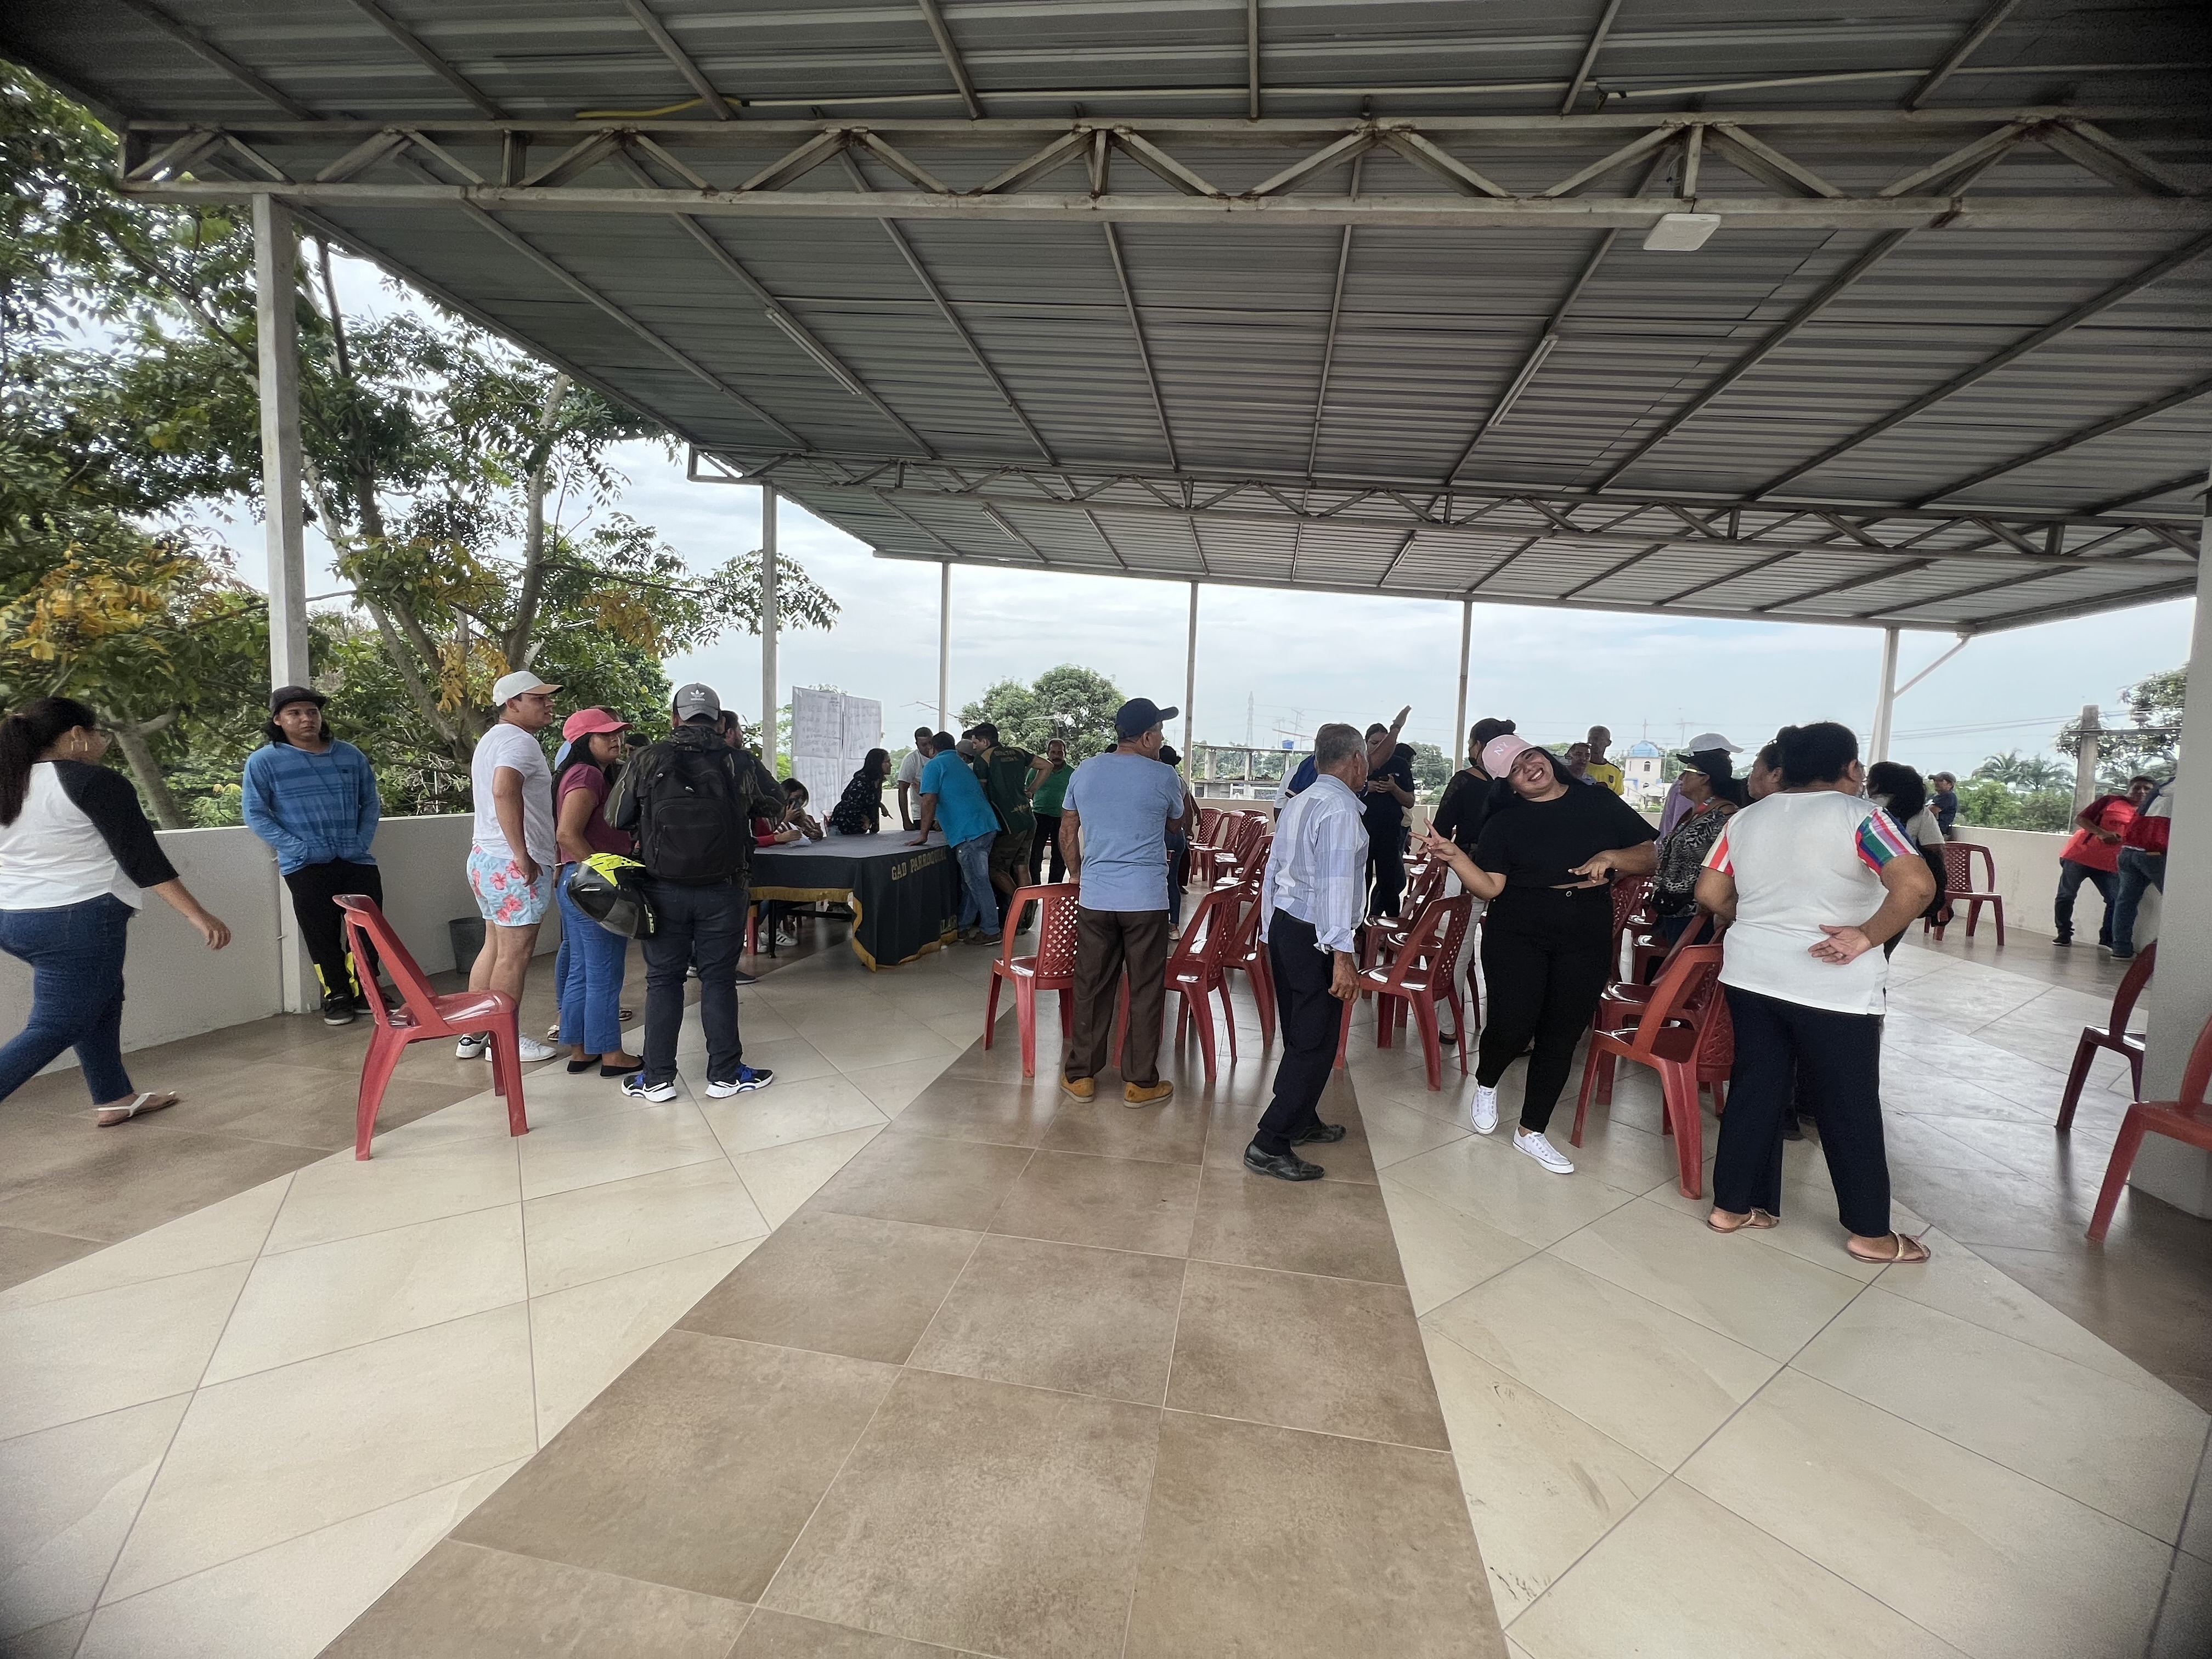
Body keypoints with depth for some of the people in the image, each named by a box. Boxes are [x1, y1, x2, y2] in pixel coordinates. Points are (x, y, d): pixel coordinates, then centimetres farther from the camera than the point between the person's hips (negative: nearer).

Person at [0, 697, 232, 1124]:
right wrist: (198, 915, -20)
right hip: (81, 921, -9)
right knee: (53, 1027, -3)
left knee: (100, 996, 21)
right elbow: (142, 858, -18)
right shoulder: (95, 782, -13)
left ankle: (115, 1099, 27)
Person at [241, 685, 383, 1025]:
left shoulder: (351, 756, 7)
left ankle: (365, 991, 20)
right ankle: (336, 996, 18)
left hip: (357, 860, 3)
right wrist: (297, 848, -12)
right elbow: (255, 814, -3)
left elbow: (370, 802, 13)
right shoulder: (264, 761, -2)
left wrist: (362, 841, 0)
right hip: (306, 866, -3)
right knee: (323, 934, 3)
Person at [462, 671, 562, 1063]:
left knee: (495, 946, 17)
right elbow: (505, 791, -31)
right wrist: (523, 855, -27)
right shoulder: (520, 740, -14)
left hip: (485, 856, 10)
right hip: (514, 865, -10)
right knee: (514, 953, -2)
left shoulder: (491, 739, 20)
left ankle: (474, 1034, 24)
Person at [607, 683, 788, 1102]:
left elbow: (615, 820, 2)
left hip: (663, 890, 1)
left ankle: (657, 1078, 17)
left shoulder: (647, 760, -4)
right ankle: (725, 1075, 15)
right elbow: (777, 807, 9)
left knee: (663, 979, 10)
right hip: (722, 891, 0)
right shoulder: (740, 763, -5)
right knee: (719, 979, 8)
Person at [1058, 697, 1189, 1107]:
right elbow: (1176, 824, 13)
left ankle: (1080, 1075, 21)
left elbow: (1068, 832, 12)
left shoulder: (1085, 771, 5)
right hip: (1146, 900, -3)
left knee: (1091, 987, 12)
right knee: (1146, 991, 7)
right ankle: (1140, 1082, 15)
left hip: (1094, 897, 4)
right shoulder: (1164, 776, -6)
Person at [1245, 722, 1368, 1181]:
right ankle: (1269, 1147, -1)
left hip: (1283, 927, 9)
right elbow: (1335, 885, -23)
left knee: (1300, 1036, 20)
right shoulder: (1341, 808, -15)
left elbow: (1272, 874, 16)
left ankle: (1302, 1121, 35)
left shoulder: (1297, 805, 13)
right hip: (1314, 938, -9)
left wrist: (1270, 935, 23)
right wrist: (1342, 955, -24)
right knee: (1315, 1046, -3)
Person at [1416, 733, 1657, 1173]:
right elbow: (1490, 887, -8)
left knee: (1561, 1037, 8)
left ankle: (1531, 1131, 24)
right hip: (1517, 935, -2)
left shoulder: (1600, 802, 4)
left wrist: (1612, 857, -15)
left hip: (1587, 939, 2)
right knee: (1513, 1025, -12)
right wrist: (1453, 856, -23)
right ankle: (1486, 1084, 23)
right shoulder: (1504, 821, -1)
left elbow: (1650, 859, 5)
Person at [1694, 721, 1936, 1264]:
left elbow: (1710, 894, 7)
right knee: (1849, 1108, 9)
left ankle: (1732, 1206, 22)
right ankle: (1870, 1233, 24)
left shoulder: (1747, 818, 6)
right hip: (1833, 987, -4)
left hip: (1751, 974, 5)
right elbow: (1917, 885, -24)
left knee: (1754, 1091, 14)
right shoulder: (1858, 816, -9)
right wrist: (1866, 936, -15)